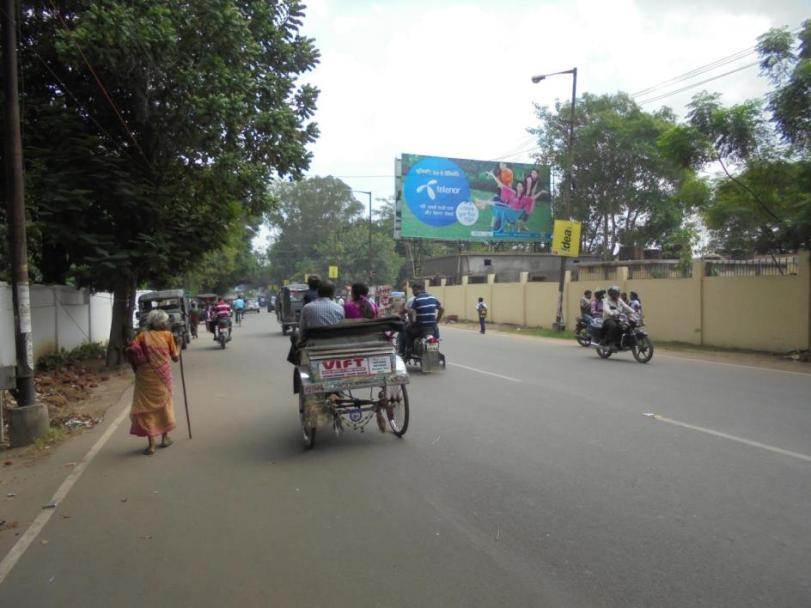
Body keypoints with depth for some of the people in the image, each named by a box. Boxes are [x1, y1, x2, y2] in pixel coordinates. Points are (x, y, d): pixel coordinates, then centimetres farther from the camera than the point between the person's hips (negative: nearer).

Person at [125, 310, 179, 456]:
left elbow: (131, 350, -10)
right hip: (163, 376, 0)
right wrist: (179, 346, 24)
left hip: (146, 377, 0)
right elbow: (175, 357, 5)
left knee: (147, 406, 4)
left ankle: (151, 445, 0)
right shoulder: (167, 335, 2)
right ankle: (165, 438, 30)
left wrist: (138, 365, 2)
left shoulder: (143, 335, 4)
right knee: (164, 404, 18)